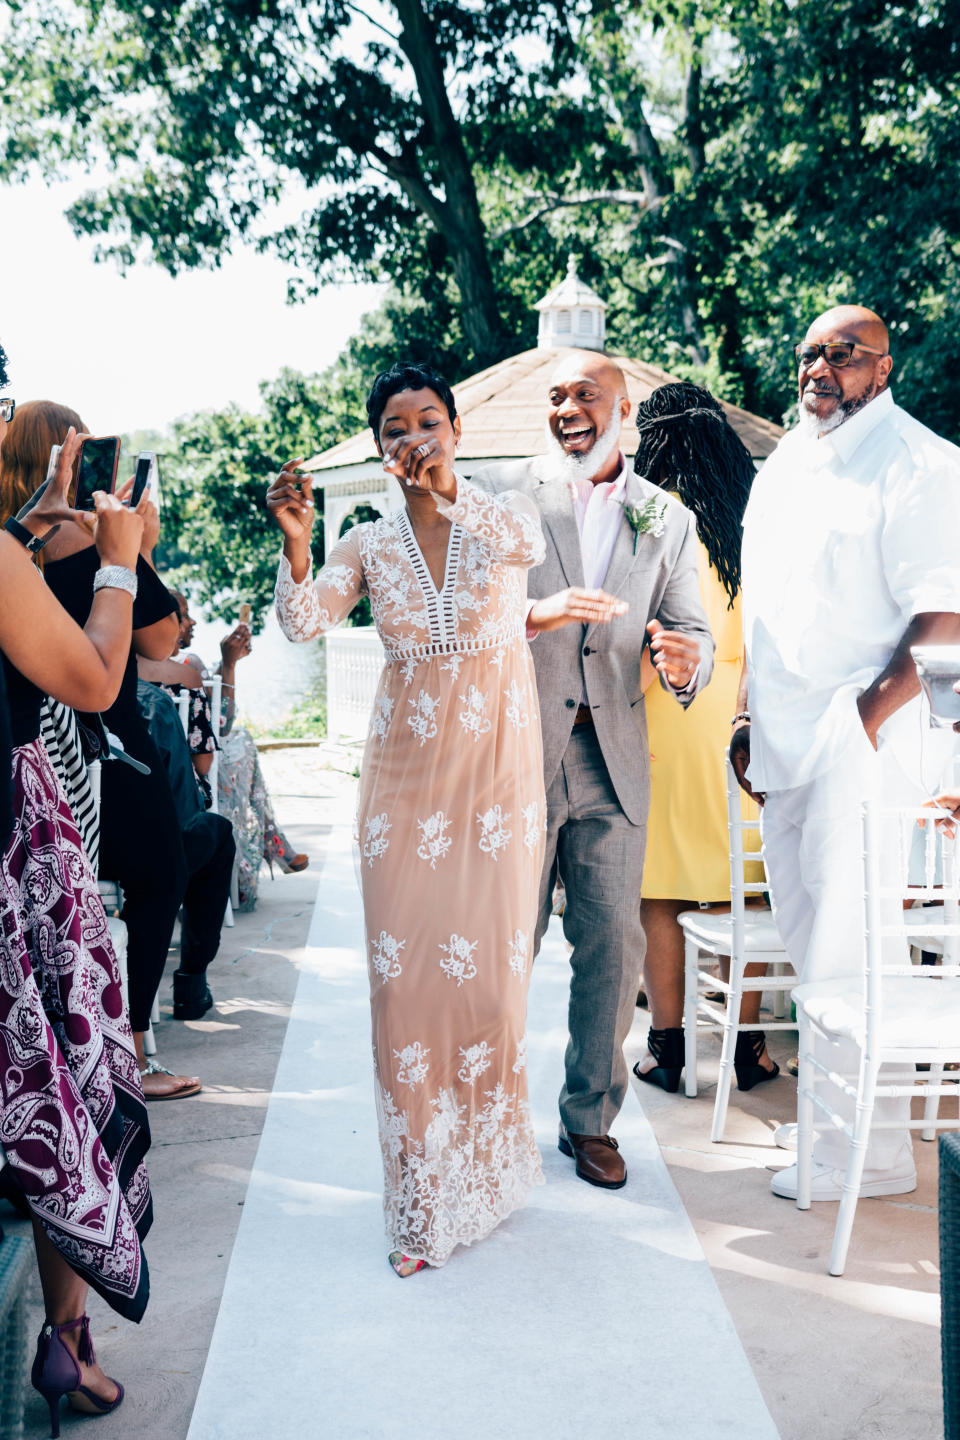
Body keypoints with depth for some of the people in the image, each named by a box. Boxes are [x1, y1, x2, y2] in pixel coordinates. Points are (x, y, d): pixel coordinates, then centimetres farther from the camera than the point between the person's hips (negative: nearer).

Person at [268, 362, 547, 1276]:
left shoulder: (502, 514, 2)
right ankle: (422, 1192, 12)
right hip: (405, 776, 1)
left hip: (497, 770, -1)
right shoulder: (369, 546, 7)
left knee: (490, 966, 3)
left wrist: (448, 498, -40)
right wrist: (296, 547, -29)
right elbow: (303, 622, -10)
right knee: (405, 970, -1)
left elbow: (526, 547, -23)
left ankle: (486, 1162, 25)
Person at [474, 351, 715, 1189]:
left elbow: (693, 633, 8)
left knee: (613, 944, 6)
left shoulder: (668, 520, 11)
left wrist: (686, 663, -16)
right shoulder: (501, 492, 2)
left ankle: (591, 1119, 24)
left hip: (614, 760, 2)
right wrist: (534, 614, -24)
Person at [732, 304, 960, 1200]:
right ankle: (834, 1107, 30)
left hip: (860, 746, -8)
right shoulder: (784, 464, 17)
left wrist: (865, 715, -19)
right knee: (805, 935, 15)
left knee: (852, 943, -4)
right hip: (783, 748, 8)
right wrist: (746, 716, 16)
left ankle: (872, 1150, 9)